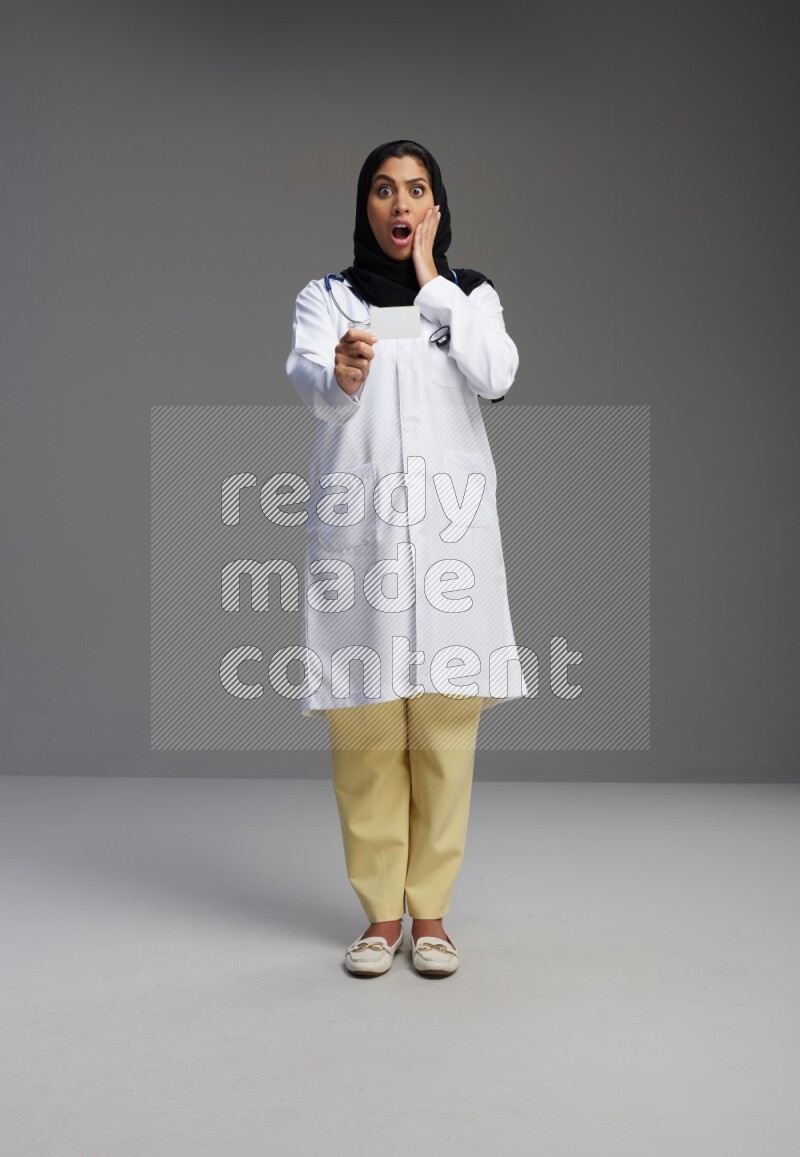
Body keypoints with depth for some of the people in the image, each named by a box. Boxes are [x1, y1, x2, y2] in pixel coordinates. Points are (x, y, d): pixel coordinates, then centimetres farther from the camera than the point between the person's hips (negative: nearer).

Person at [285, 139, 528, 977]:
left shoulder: (470, 295, 15)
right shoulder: (325, 298, 11)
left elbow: (495, 376, -6)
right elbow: (307, 382, -10)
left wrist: (430, 280, 0)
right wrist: (340, 375, -33)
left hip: (448, 526, 1)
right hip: (356, 527, 0)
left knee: (444, 726, 0)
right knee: (364, 729, -1)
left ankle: (430, 912, 13)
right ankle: (380, 913, 13)